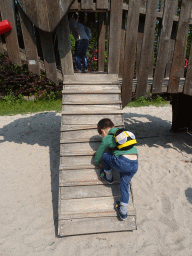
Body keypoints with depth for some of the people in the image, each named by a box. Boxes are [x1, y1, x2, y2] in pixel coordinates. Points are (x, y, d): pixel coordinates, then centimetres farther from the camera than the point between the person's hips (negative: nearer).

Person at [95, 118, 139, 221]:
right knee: (124, 184, 21)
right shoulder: (124, 132, 22)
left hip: (123, 163, -6)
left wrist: (97, 162, 40)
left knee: (105, 156, 15)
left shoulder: (107, 138, 6)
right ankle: (123, 212, 26)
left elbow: (98, 154, 19)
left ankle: (108, 178, 34)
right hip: (135, 164, 6)